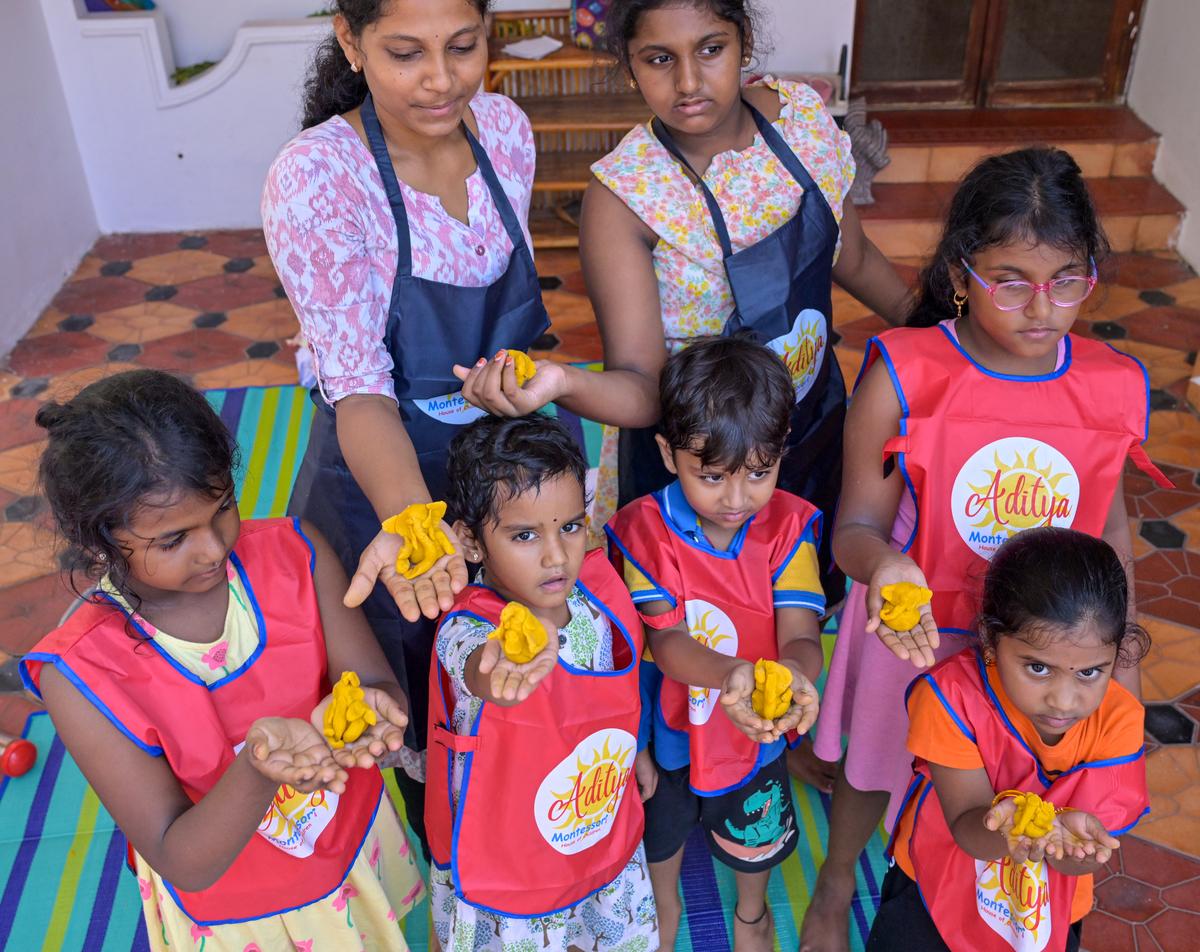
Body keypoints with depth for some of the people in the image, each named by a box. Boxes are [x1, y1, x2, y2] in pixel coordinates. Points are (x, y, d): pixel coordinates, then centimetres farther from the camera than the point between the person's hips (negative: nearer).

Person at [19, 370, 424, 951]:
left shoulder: (294, 553, -21)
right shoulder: (79, 677, -28)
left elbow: (386, 694, -17)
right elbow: (184, 863, -25)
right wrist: (259, 765, -45)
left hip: (357, 839, 4)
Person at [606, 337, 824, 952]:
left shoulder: (789, 525, -20)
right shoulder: (645, 527, -23)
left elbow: (800, 636, -26)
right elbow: (664, 639, -30)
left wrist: (794, 672, -51)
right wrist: (730, 673, -50)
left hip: (757, 730, 1)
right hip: (668, 726, 0)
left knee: (755, 836, 29)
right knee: (661, 826, 29)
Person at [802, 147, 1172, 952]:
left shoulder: (1117, 386, -12)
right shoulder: (902, 378, -22)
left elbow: (1110, 526, 2)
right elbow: (858, 523, -17)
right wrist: (882, 563, -40)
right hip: (919, 630, -2)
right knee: (877, 766, 22)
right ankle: (836, 887, 55)